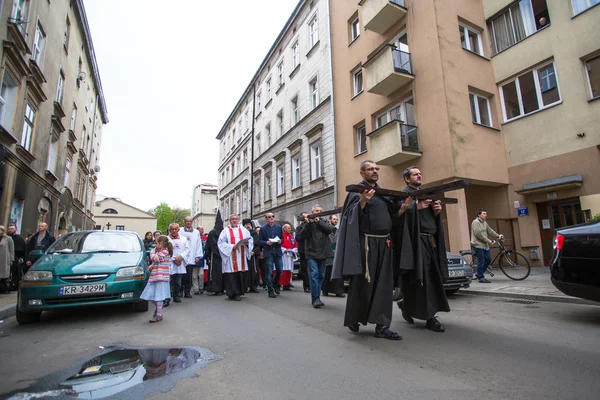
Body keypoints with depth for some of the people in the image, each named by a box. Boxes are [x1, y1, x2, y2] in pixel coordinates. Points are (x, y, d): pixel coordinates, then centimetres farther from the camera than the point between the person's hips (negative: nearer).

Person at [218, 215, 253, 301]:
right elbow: (221, 243, -4)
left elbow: (251, 240, 12)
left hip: (241, 257, 3)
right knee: (231, 276, -4)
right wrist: (232, 246, -15)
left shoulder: (244, 230, 11)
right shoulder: (226, 231, 2)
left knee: (240, 274, 3)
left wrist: (247, 243, -11)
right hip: (230, 256, -3)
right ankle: (233, 294, 5)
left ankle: (239, 292, 16)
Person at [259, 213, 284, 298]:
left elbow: (282, 238, 15)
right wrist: (266, 242, -16)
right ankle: (271, 290, 5)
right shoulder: (263, 229, 2)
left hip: (277, 252, 3)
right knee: (269, 272, -3)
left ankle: (275, 285, 33)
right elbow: (259, 241, 1)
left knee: (279, 270, 7)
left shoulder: (279, 227, 11)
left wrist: (280, 241, -7)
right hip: (268, 252, -3)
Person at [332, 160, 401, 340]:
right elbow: (352, 216, -13)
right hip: (366, 243, -7)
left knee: (384, 285, 5)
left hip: (384, 243, 7)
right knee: (362, 283, 2)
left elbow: (391, 215, 18)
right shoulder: (356, 191, -3)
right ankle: (353, 319, 22)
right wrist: (362, 203, -30)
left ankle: (382, 325, 11)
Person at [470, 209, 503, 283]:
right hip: (478, 245, -9)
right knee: (481, 262, -6)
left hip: (485, 245, 9)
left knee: (488, 259, 9)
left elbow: (490, 231, 15)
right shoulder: (475, 222, -13)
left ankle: (479, 274, 22)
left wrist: (498, 236, 3)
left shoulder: (484, 222, 16)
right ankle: (481, 278, 4)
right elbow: (479, 234, -19)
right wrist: (488, 241, -14)